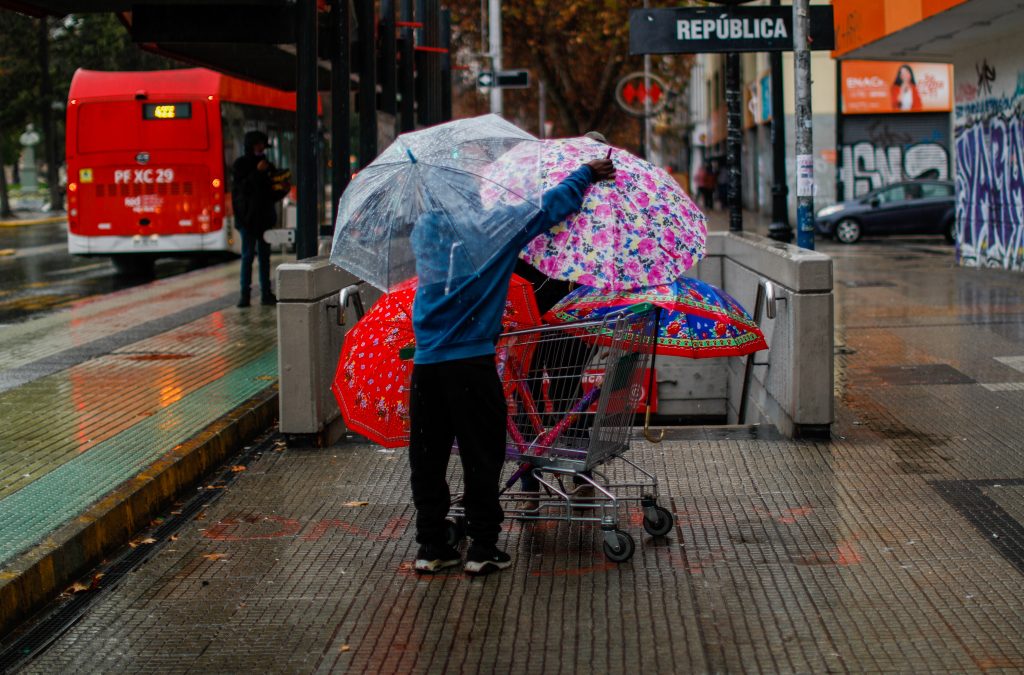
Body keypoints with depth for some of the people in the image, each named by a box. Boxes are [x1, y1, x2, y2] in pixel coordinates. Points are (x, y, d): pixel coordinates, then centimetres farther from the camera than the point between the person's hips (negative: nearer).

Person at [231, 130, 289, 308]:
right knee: (248, 255, -6)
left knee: (265, 256, 5)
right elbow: (241, 188, -13)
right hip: (248, 217, -5)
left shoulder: (267, 166, 15)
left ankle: (266, 293, 7)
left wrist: (283, 189, -4)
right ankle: (245, 293, -5)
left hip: (265, 217, 5)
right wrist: (257, 173, -19)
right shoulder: (240, 165, 0)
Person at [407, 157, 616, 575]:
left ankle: (431, 547, 14)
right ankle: (483, 548, 7)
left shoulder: (422, 228, 9)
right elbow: (550, 208, 1)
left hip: (426, 363, 5)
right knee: (481, 457, 4)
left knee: (428, 458, 9)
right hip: (471, 360, -5)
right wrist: (587, 174, 16)